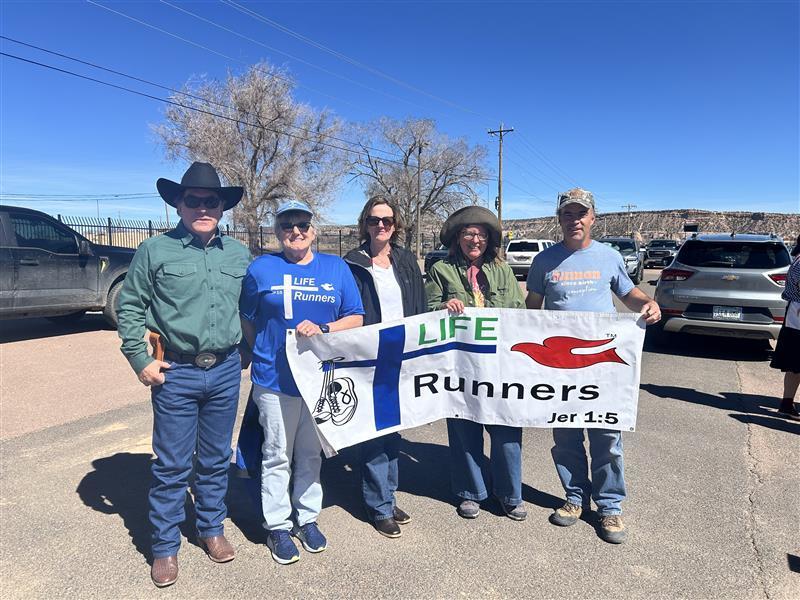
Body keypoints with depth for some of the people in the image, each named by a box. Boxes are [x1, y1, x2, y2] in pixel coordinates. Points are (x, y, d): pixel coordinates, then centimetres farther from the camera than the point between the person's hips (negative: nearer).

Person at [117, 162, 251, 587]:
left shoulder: (239, 255, 6)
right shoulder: (155, 250, -3)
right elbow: (129, 306, 1)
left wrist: (245, 354, 10)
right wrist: (140, 360, -5)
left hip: (225, 371, 3)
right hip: (176, 372, -3)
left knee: (216, 459, 16)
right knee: (171, 465, 5)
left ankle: (211, 528, 34)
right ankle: (165, 547, 23)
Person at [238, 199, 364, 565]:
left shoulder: (336, 268, 3)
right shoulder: (261, 269, -1)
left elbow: (356, 319, 2)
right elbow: (245, 319, 9)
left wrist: (322, 329, -14)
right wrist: (264, 352, 1)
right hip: (275, 380, -2)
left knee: (311, 454, 14)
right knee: (277, 456, 8)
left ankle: (308, 518, 32)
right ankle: (277, 526, 25)